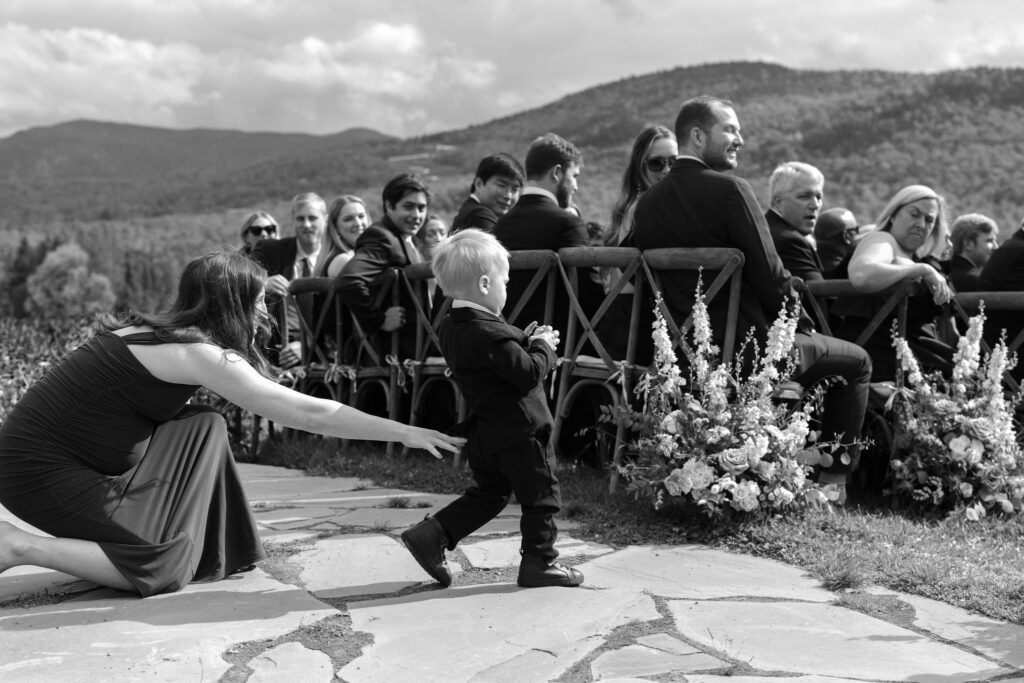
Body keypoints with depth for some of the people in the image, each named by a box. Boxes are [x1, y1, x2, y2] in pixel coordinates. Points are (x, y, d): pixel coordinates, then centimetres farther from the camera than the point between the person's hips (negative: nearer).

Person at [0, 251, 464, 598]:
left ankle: (208, 550, 8)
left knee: (203, 427, 4)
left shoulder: (158, 329, 7)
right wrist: (406, 433, -15)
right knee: (160, 567, -10)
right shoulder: (201, 353, -19)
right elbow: (310, 414, -19)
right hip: (40, 470, -9)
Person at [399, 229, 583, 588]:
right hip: (519, 432, -9)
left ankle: (431, 534, 13)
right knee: (541, 497, 7)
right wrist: (542, 347, -5)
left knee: (487, 494, 22)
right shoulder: (492, 333, -23)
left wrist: (525, 340, 7)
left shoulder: (450, 327, 6)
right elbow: (529, 374, -22)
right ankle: (539, 563, 15)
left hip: (485, 434, 9)